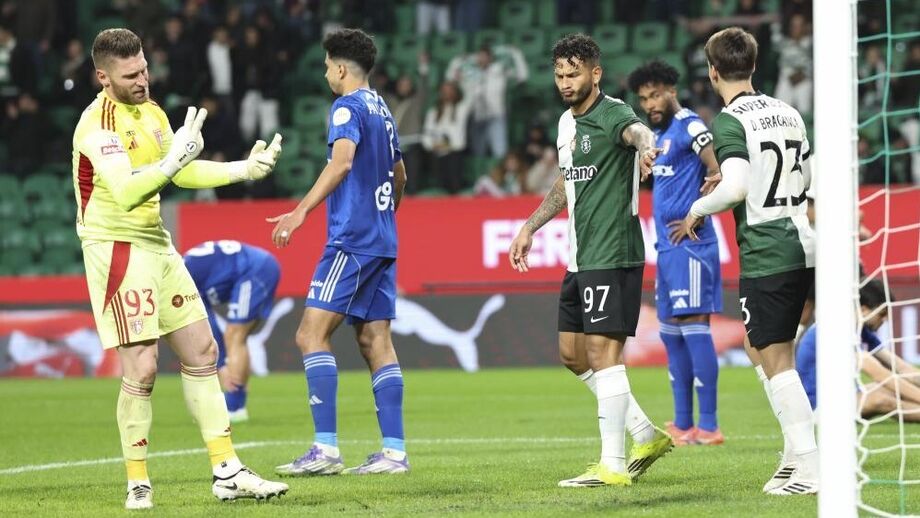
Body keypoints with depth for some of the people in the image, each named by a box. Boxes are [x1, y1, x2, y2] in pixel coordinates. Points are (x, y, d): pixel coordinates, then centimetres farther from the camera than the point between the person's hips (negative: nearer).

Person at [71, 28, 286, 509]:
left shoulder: (150, 110, 10)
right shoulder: (99, 124, -18)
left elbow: (182, 173, 20)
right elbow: (126, 193, -30)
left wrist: (245, 169, 10)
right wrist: (174, 159, -37)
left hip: (157, 244, 9)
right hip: (117, 248, -9)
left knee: (201, 352, 9)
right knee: (141, 368, -12)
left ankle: (226, 472, 13)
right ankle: (137, 484, 0)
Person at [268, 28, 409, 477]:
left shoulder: (348, 107, -9)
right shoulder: (382, 111, 17)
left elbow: (342, 162, -25)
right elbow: (399, 176, 28)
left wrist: (301, 211, -32)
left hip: (352, 239, -9)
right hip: (382, 241, 9)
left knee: (312, 334, -10)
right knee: (375, 340, 7)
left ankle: (325, 448, -17)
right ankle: (394, 451, 3)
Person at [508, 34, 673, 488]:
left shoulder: (612, 114, -13)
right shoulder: (567, 122, 15)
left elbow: (636, 131, -37)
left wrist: (646, 146, -60)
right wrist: (530, 228, 32)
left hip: (612, 254, -10)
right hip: (581, 258, 10)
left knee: (602, 350, -11)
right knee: (572, 352, 14)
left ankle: (612, 465, -8)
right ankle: (646, 436, 23)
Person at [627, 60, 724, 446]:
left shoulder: (689, 127, -11)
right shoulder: (659, 134, 18)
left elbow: (719, 169, -21)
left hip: (689, 243, -10)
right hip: (667, 245, 10)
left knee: (693, 325, -11)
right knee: (671, 332, 11)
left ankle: (708, 426, -11)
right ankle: (682, 425, 16)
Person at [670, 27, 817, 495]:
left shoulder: (729, 122, -11)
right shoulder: (788, 113, 12)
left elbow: (734, 187, -23)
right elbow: (808, 177, 20)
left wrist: (698, 210, -6)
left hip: (765, 254, -8)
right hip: (802, 245, 8)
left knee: (777, 361, -2)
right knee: (757, 347, 20)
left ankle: (809, 470, -5)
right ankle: (797, 454, 19)